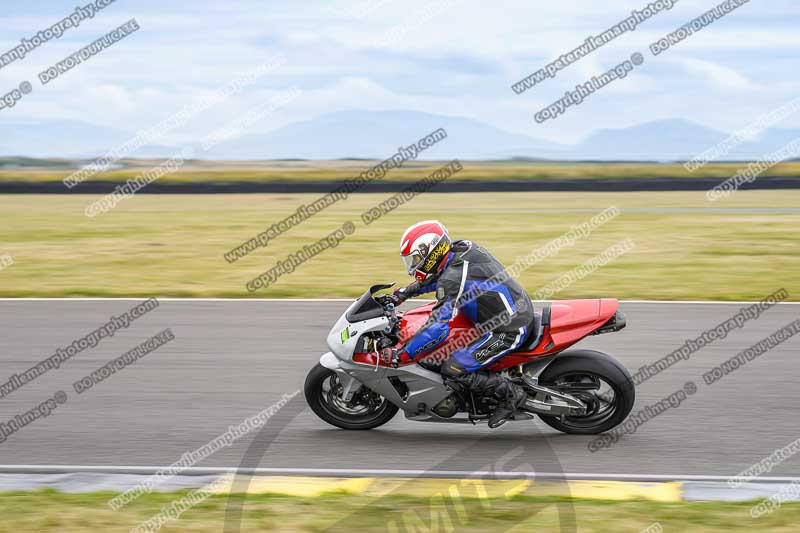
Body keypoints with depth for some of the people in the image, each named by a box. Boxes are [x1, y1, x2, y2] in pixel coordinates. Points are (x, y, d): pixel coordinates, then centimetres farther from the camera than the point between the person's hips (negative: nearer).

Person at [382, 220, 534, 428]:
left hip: (506, 331, -10)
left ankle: (510, 393, 0)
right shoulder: (463, 247, 1)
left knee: (452, 371, -13)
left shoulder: (453, 280, -24)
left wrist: (401, 354, -21)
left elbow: (438, 329, -28)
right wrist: (406, 292, 20)